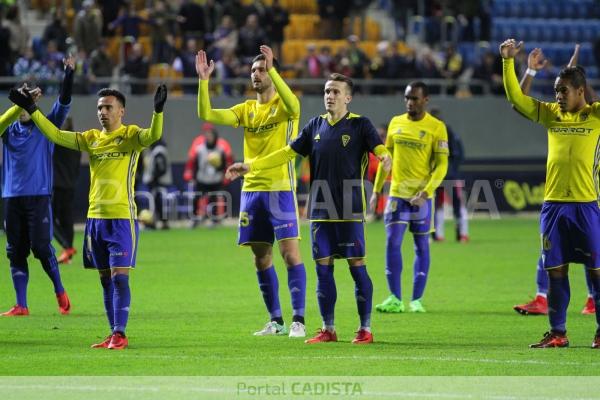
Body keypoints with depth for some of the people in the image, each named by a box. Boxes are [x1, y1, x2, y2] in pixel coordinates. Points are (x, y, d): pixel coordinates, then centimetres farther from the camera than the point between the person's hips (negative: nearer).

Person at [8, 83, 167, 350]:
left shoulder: (130, 135, -3)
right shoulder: (91, 138, 12)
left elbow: (152, 136, -22)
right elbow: (56, 135, 11)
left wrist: (158, 111, -40)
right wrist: (31, 110, 7)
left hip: (122, 217, -6)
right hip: (95, 217, 6)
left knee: (119, 275, -11)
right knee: (105, 278, 8)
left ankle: (120, 334, -11)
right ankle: (114, 334, 13)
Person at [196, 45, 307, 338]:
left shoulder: (282, 105, -3)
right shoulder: (246, 110, 13)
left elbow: (293, 106, -28)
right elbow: (206, 114, 5)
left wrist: (272, 70, -32)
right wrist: (203, 80, -7)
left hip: (280, 189, -6)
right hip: (251, 190, 6)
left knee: (290, 252, -11)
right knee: (261, 258, 7)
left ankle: (298, 320, -10)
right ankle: (275, 321, 14)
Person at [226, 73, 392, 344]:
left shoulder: (359, 125, -2)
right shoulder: (316, 126, 11)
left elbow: (379, 147, -16)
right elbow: (288, 153, 14)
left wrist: (384, 157, -41)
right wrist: (250, 166, 9)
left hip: (350, 210, -5)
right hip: (321, 209, 5)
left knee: (357, 266, -5)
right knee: (323, 267, 6)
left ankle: (365, 329, 3)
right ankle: (328, 329, 14)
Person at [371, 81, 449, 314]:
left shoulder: (436, 127, -5)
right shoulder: (396, 123, 8)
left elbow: (441, 164, -8)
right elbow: (386, 157, 16)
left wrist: (425, 193, -19)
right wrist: (377, 190, 14)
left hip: (421, 196, -3)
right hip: (397, 193, 3)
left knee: (421, 245, 3)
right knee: (392, 243, -6)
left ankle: (417, 300, 9)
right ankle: (395, 299, -1)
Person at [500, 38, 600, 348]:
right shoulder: (551, 114, 10)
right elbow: (516, 98, 10)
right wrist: (508, 61, 2)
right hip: (553, 204, 4)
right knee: (556, 270, 6)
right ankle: (557, 333, 12)